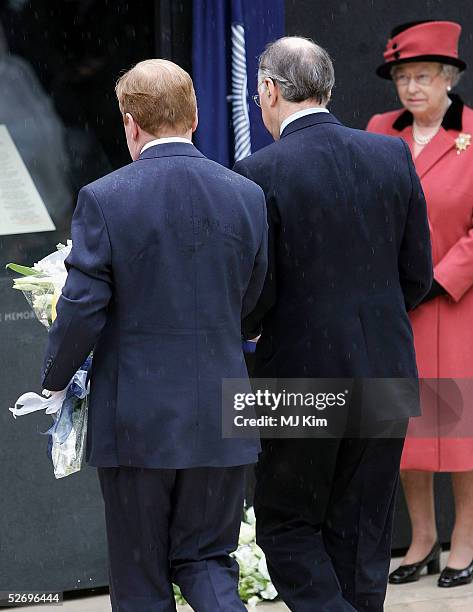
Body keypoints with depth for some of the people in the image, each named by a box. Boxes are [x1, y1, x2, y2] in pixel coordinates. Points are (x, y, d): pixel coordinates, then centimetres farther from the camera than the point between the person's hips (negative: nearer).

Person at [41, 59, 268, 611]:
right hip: (219, 420, 3)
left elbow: (81, 311, -12)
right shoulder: (247, 197, -1)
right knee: (206, 559, 15)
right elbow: (253, 305, 7)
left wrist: (55, 379, 6)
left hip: (136, 421, -3)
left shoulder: (104, 199, -12)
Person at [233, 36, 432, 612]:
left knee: (287, 528, 10)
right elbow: (417, 274, 6)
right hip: (386, 373, 5)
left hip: (303, 378, -5)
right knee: (361, 534, 14)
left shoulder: (260, 173, -13)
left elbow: (256, 294, -10)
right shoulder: (393, 155, 2)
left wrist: (246, 329, 11)